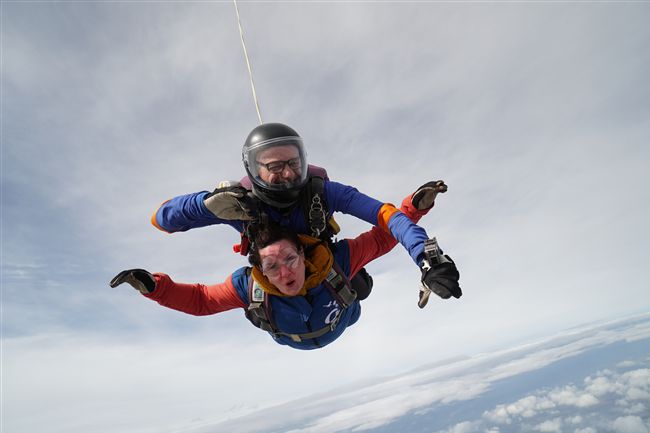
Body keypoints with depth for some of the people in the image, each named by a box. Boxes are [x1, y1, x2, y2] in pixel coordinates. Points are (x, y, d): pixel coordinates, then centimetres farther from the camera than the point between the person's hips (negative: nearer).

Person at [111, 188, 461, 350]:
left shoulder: (335, 260, -48)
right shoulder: (249, 286, -45)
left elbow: (384, 236, -37)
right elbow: (199, 300, -30)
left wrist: (413, 207, -53)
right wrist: (153, 286, -44)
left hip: (341, 319, 0)